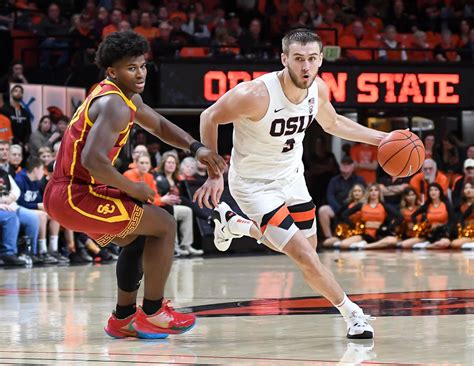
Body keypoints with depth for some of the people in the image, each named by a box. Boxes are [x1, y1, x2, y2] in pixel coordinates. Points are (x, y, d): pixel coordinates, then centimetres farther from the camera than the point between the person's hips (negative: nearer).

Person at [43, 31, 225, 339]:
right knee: (164, 225, -1)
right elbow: (93, 160, -31)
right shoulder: (115, 105, -19)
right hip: (75, 196, -10)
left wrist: (196, 148, 11)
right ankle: (152, 313, 7)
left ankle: (123, 319, 28)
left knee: (138, 238, 26)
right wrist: (132, 189, -17)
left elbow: (158, 125, 29)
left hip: (62, 193, 10)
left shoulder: (129, 97, 13)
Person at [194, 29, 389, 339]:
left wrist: (381, 138, 1)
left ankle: (233, 223, 44)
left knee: (307, 246, 24)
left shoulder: (318, 88, -12)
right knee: (305, 256, -15)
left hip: (291, 175, 7)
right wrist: (215, 174, -22)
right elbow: (210, 118, -19)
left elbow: (333, 123, 9)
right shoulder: (256, 94, -33)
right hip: (255, 183, -7)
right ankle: (351, 313, 5)